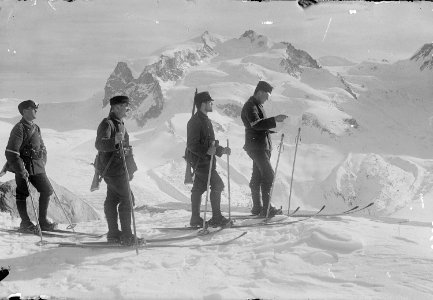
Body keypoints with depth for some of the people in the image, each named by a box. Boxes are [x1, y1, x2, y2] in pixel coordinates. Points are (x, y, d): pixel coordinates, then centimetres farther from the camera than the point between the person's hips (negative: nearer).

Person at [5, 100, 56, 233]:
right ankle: (25, 223, 13)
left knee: (47, 190, 4)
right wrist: (21, 169, -20)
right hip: (23, 167, -8)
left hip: (37, 167, 8)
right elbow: (11, 152, -18)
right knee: (22, 194, 2)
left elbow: (42, 147, 26)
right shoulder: (19, 128, -12)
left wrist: (43, 162, 14)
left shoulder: (35, 128, 14)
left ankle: (42, 221, 13)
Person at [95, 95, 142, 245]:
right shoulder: (107, 123, -15)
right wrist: (114, 141, -47)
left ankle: (113, 234, 18)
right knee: (127, 200, -10)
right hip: (114, 168, -10)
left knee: (112, 199, 13)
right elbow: (99, 144, -29)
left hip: (120, 168, 10)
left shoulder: (119, 123, 17)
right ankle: (126, 236, -7)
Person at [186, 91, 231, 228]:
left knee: (198, 188, 10)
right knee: (217, 185, -9)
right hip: (200, 161, -10)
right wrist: (206, 151, -29)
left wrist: (221, 150, 16)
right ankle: (216, 218, -5)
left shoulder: (205, 120, 17)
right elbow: (192, 145, -21)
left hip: (205, 160, 10)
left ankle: (195, 219, 14)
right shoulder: (195, 121, -15)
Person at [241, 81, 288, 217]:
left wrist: (277, 127, 12)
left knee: (257, 177, 12)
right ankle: (266, 208, -15)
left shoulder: (257, 105, 20)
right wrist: (274, 120, -31)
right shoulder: (250, 106, -13)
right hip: (256, 146, -10)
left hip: (263, 146, 10)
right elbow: (256, 124, -27)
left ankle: (257, 208, 16)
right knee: (268, 175, -14)